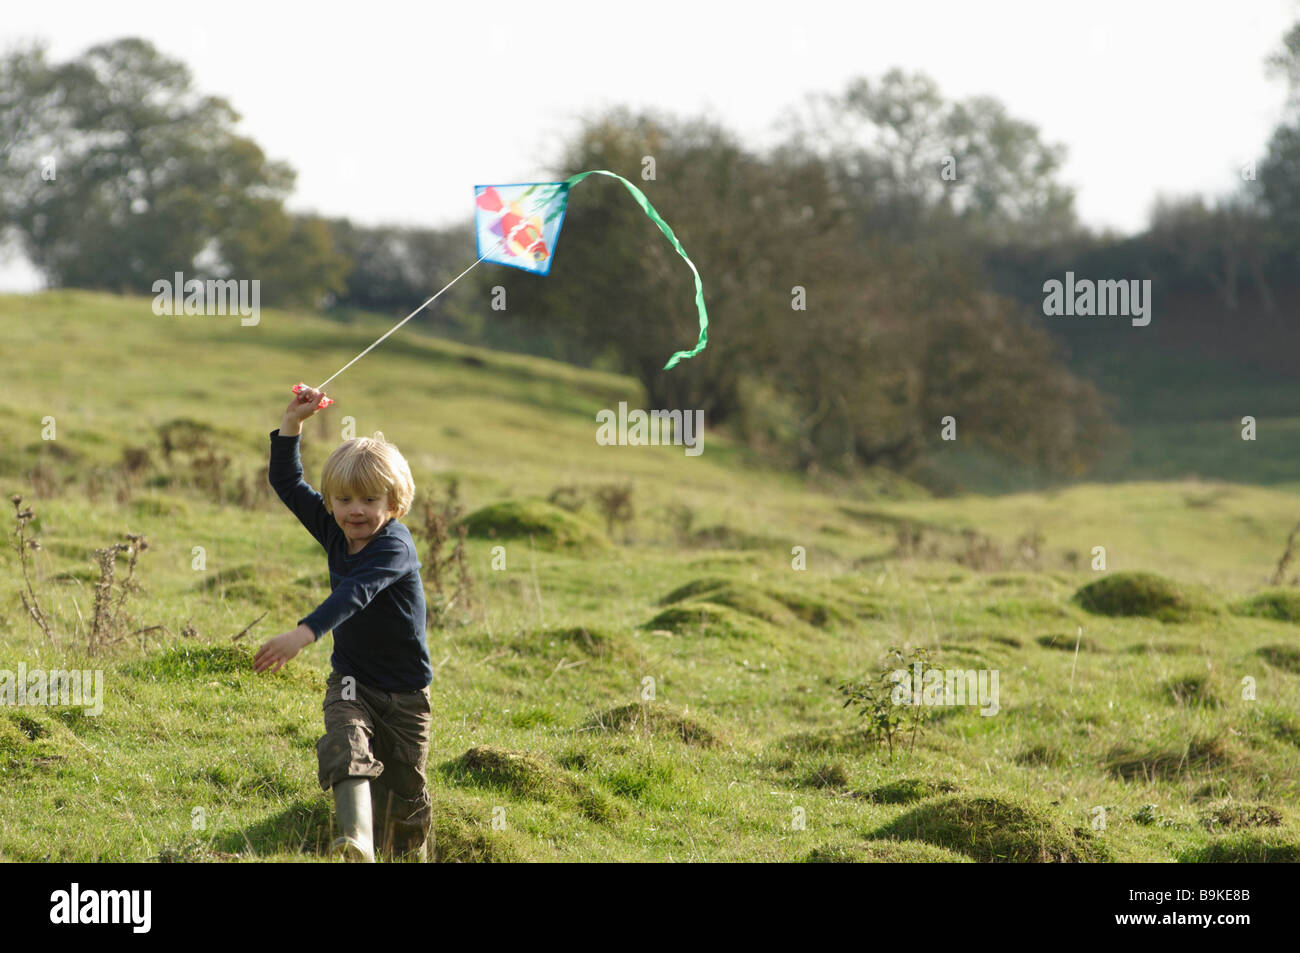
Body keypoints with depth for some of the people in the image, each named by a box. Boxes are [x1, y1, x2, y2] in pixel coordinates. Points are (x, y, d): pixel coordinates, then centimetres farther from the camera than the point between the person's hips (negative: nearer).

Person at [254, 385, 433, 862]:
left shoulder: (395, 547, -23)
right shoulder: (333, 530, -2)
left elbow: (354, 594, -39)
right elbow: (286, 483, 10)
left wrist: (303, 633, -52)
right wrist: (292, 424, -1)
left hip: (404, 688, -4)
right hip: (351, 679, 4)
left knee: (405, 789, 7)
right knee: (345, 749, -25)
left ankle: (410, 857, 30)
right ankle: (357, 847, -42)